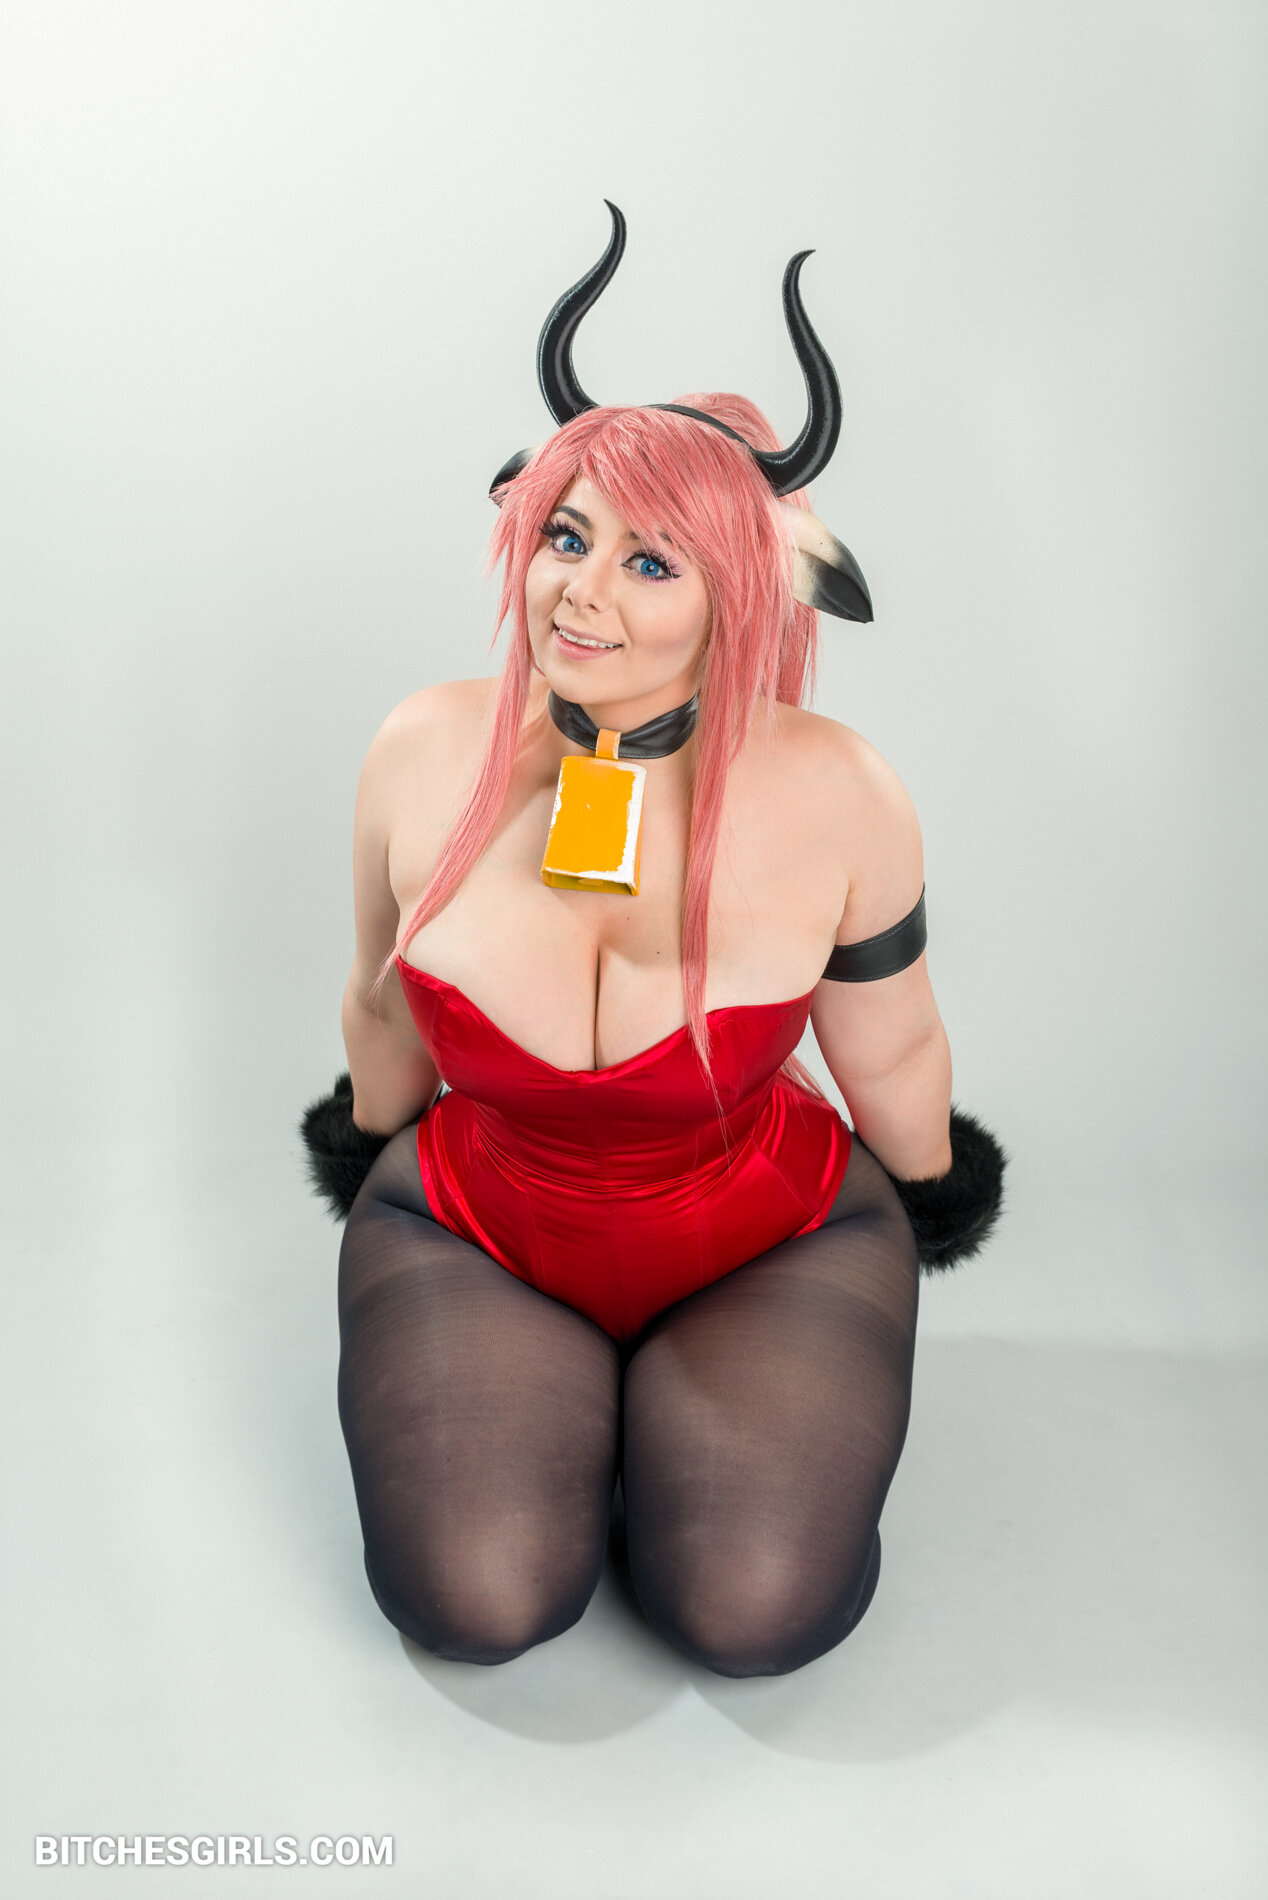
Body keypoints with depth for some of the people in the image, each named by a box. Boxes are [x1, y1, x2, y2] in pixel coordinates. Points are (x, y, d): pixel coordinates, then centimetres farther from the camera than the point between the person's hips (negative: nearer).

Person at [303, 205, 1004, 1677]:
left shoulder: (834, 797, -20)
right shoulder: (424, 755, -14)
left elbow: (889, 1052, -2)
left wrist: (934, 1201, 14)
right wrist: (368, 1155, 21)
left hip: (771, 1238, -1)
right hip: (470, 1228, 2)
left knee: (757, 1613, -16)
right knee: (473, 1603, -16)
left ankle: (667, 1389, 15)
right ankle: (566, 1379, 16)